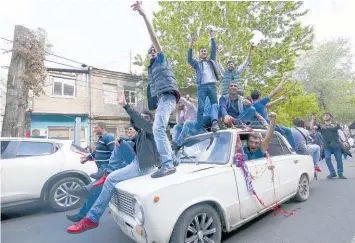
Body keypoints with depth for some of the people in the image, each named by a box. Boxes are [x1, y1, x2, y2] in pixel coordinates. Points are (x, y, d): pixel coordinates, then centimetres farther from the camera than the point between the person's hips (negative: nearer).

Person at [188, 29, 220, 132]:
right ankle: (199, 127, -15)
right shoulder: (197, 63, 20)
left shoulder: (211, 61, 27)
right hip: (201, 86, -2)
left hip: (212, 85, 3)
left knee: (215, 105, -6)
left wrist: (212, 38, 10)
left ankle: (215, 123, -8)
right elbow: (189, 59, 3)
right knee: (200, 107, -12)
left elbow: (214, 50, 18)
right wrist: (191, 45, -6)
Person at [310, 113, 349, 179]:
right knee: (327, 159, -5)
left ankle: (340, 174, 14)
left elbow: (340, 133, 3)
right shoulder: (320, 126, 14)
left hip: (336, 144, 0)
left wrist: (344, 141, -10)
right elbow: (312, 127, 0)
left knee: (339, 159, 2)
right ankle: (332, 173, 8)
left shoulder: (336, 125, 13)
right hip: (326, 146, 0)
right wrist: (312, 120, -9)